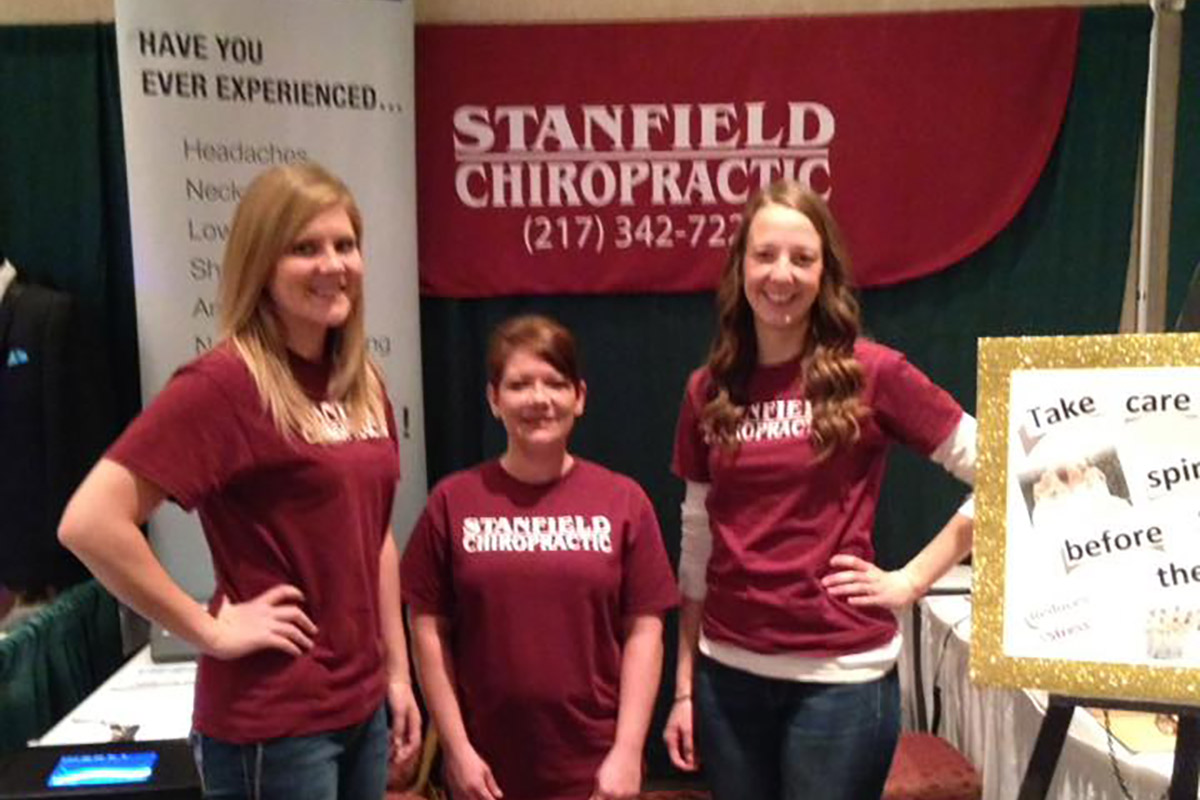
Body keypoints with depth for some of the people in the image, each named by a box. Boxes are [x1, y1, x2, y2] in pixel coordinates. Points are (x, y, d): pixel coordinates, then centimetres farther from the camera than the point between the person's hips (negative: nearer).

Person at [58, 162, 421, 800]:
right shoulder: (225, 383, -17)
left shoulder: (364, 385, 4)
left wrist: (397, 672, 11)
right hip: (272, 722, -6)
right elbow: (89, 523, -23)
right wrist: (210, 628, -16)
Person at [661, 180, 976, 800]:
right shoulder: (707, 391, 2)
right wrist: (684, 686, 8)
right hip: (727, 674, 4)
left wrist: (913, 579, -7)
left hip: (839, 677, -3)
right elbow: (697, 547, 7)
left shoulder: (872, 374, -9)